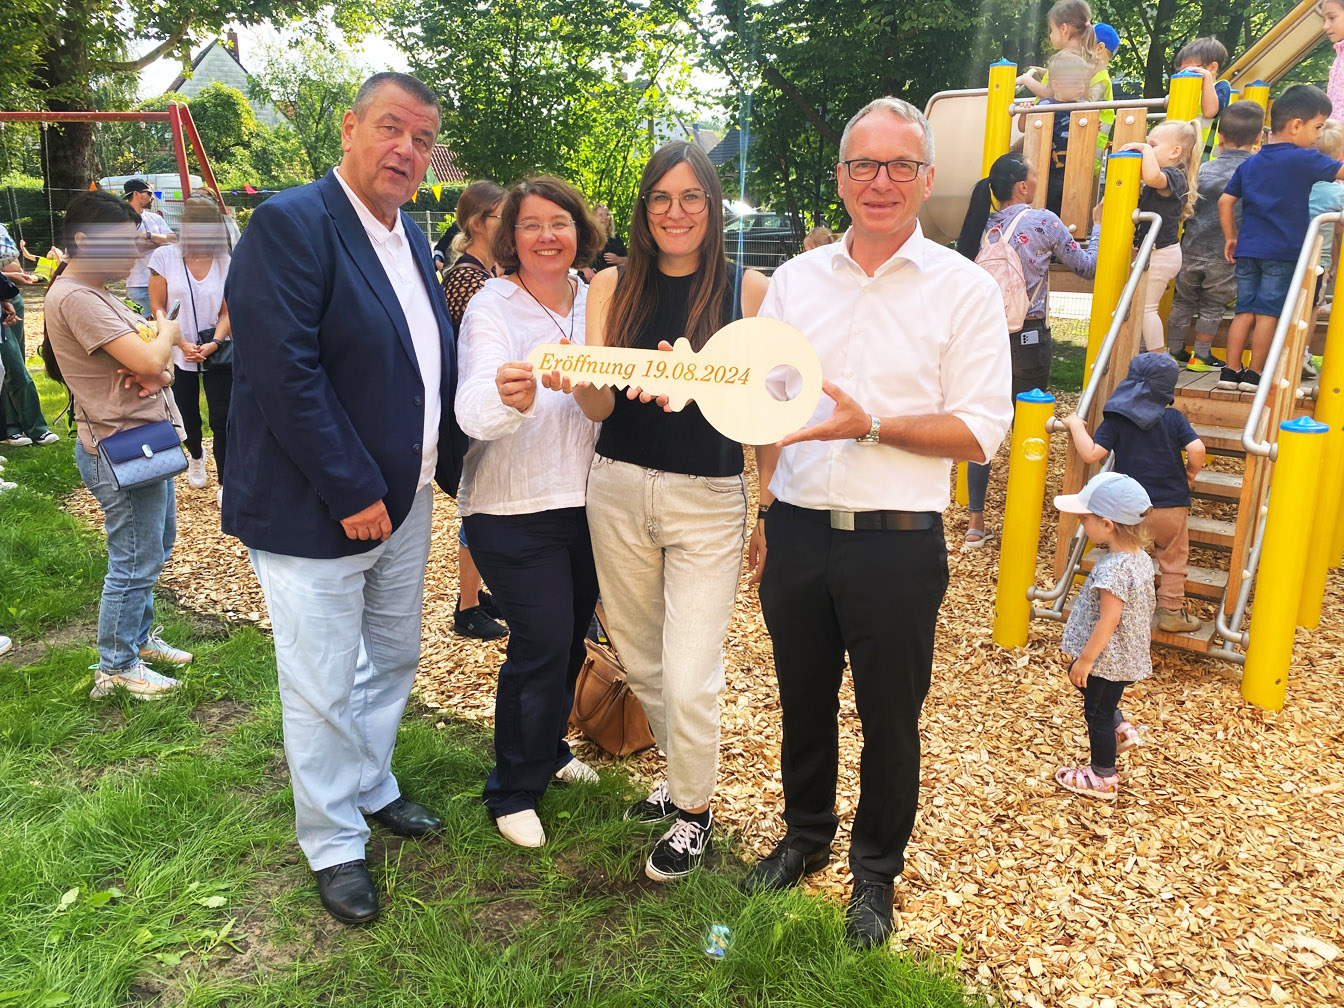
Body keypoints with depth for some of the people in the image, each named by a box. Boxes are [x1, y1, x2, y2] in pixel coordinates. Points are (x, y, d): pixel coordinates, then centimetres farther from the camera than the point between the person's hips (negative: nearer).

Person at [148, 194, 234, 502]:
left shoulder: (225, 262, -2)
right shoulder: (165, 256, -4)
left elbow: (228, 311, 2)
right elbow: (157, 308, -1)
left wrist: (215, 343, -14)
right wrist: (182, 343, -12)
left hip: (217, 353, 0)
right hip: (179, 354, 1)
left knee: (222, 418, -4)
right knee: (188, 417, 13)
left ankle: (225, 483, 7)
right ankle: (196, 457, 44)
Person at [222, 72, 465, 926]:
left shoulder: (411, 238, 9)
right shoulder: (291, 224, -17)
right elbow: (286, 373, -23)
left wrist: (449, 465, 5)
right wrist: (352, 493, -21)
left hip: (403, 502, 8)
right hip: (316, 508, -8)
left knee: (392, 662, 22)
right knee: (324, 689, 7)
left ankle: (372, 789, 45)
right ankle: (335, 844, 27)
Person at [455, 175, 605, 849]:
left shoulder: (595, 301, 4)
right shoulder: (492, 307, -12)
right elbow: (472, 409, -27)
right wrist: (510, 397, -47)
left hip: (586, 500, 6)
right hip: (514, 509, -6)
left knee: (571, 638, 17)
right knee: (543, 644, -6)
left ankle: (548, 749, 41)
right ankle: (513, 791, 15)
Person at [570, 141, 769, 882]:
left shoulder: (748, 290, -3)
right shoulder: (613, 287, 3)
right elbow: (597, 406, -2)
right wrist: (581, 375, -25)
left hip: (709, 501, -3)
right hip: (619, 492, 3)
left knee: (688, 679, -5)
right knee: (641, 662, 17)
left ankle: (694, 808, 22)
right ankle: (685, 773, 42)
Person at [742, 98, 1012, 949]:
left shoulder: (967, 289, -3)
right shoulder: (796, 279, 8)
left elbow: (981, 433, -8)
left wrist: (872, 426, -21)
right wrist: (767, 508, 7)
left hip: (897, 543, -3)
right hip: (797, 532, 4)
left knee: (890, 718, 11)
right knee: (804, 702, 18)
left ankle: (877, 870, 33)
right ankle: (806, 836, 42)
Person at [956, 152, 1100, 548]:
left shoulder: (982, 226, 3)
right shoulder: (1043, 222, -9)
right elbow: (1087, 266, 0)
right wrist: (1098, 226, 17)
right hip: (1027, 340, -4)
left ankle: (975, 524, 12)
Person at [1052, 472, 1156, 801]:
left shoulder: (1112, 569, -30)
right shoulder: (1141, 558, -1)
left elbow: (1109, 621, -29)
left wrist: (1086, 659, -19)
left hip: (1108, 659, -9)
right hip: (1131, 655, 9)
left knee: (1097, 713, 9)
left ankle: (1103, 779, 24)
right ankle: (1121, 729, 31)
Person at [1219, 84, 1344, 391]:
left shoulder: (1249, 163, 10)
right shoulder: (1303, 159, -8)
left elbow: (1225, 201, 10)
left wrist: (1230, 237, 16)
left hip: (1247, 248, 5)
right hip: (1284, 251, -5)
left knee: (1245, 310, 8)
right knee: (1269, 312, -1)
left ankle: (1230, 372, 6)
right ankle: (1254, 375, 2)